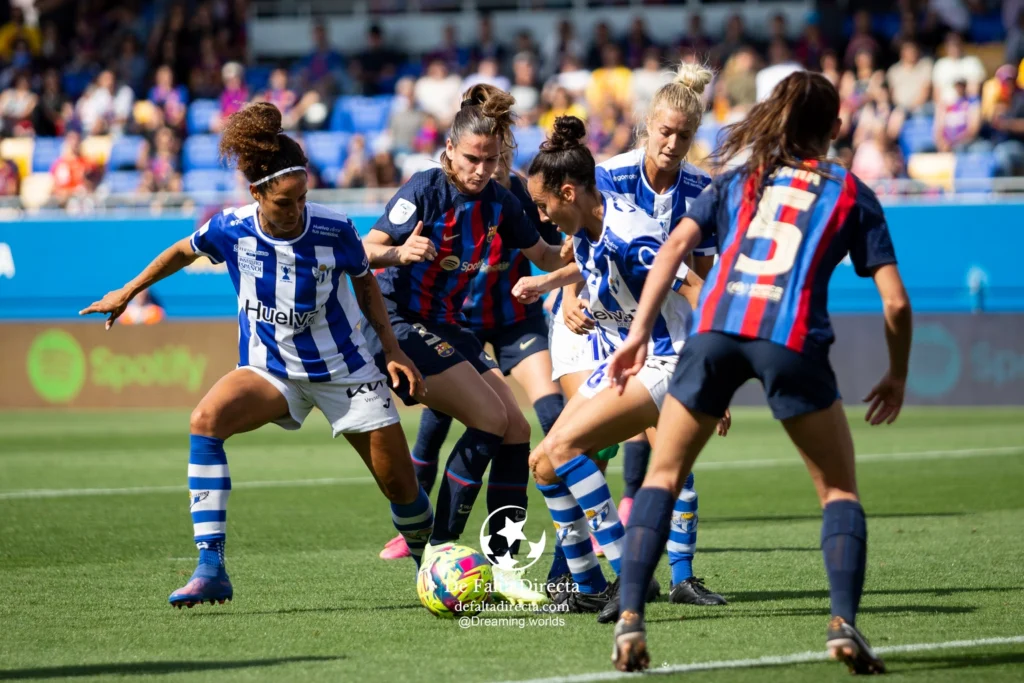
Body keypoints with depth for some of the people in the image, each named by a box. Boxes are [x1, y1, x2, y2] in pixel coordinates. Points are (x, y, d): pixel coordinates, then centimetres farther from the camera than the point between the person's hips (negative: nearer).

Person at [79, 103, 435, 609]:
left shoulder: (334, 231, -19)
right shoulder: (231, 230, -16)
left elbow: (365, 283, 1)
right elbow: (185, 250, 7)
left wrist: (392, 349, -4)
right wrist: (129, 292, 16)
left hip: (344, 371, -1)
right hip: (271, 370, 1)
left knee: (401, 486, 0)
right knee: (206, 420, -29)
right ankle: (210, 568, -28)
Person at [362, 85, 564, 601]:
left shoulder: (498, 201, 3)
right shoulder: (425, 190, -16)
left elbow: (544, 256, 16)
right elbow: (366, 250, -21)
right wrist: (399, 253, -42)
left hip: (449, 327, 8)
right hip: (400, 322, -8)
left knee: (517, 428, -1)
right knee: (490, 418, -19)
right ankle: (438, 555, -14)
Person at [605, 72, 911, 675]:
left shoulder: (740, 179, 24)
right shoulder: (851, 193, 19)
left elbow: (674, 247, 10)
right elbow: (896, 302, 12)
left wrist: (640, 333, 8)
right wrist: (897, 376, 26)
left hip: (714, 329, 2)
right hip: (793, 340, -2)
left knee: (664, 475, 15)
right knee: (840, 489, 13)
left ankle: (630, 620, 0)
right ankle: (845, 625, -5)